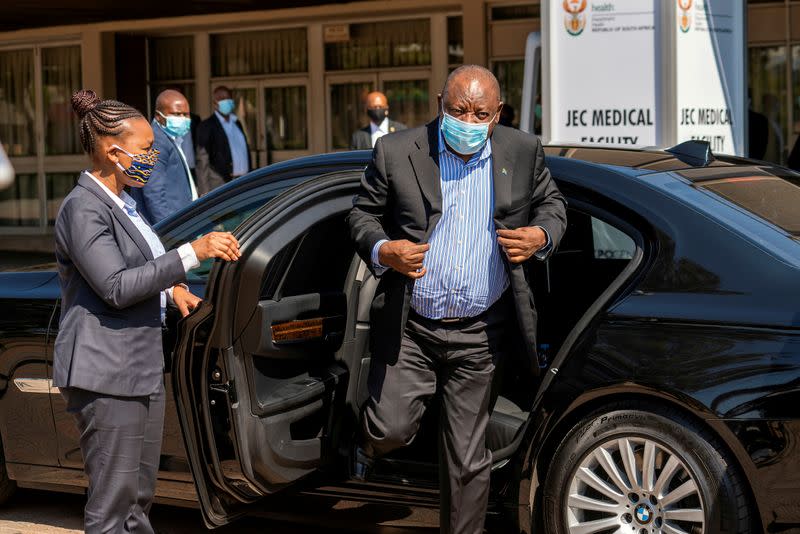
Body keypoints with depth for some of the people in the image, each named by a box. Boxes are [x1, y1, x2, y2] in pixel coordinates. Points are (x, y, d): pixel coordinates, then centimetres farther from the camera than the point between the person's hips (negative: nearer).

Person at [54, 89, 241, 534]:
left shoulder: (122, 203, 15)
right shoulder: (83, 207, -14)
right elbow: (115, 287, -22)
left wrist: (171, 288, 8)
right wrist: (193, 253, -24)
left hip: (143, 367, 10)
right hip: (106, 372, -10)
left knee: (139, 497, 16)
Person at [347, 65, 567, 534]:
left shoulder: (524, 152, 1)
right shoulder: (396, 152, -4)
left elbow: (552, 203, 15)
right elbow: (363, 214, 4)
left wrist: (542, 237, -8)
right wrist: (382, 251, -16)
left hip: (478, 336, 1)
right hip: (410, 328, -1)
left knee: (468, 457, 7)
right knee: (391, 429, -5)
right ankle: (369, 447, 33)